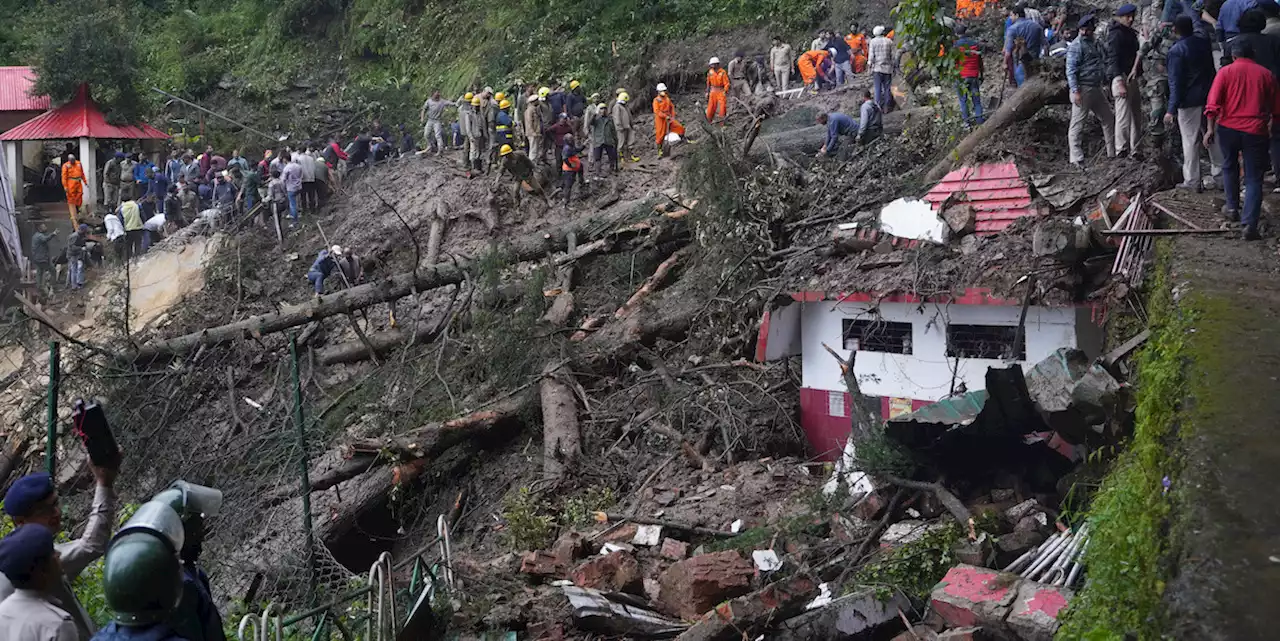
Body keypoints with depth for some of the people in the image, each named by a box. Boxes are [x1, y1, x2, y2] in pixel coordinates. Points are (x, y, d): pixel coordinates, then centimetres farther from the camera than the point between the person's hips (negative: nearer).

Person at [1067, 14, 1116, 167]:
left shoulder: (1096, 43, 16)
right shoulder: (1076, 45, -10)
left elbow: (1106, 61, 28)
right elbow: (1071, 70, -15)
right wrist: (1075, 91, -21)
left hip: (1097, 88, 9)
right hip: (1083, 89, -9)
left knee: (1109, 119, 13)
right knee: (1077, 124, -5)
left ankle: (1113, 152, 23)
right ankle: (1077, 159, -4)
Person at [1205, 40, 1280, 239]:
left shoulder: (1226, 72, -1)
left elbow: (1213, 104, -9)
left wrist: (1211, 129, -3)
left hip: (1228, 128, 0)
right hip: (1256, 132, 0)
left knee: (1229, 167, 26)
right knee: (1254, 178, 3)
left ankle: (1232, 208, 34)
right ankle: (1250, 224, -8)